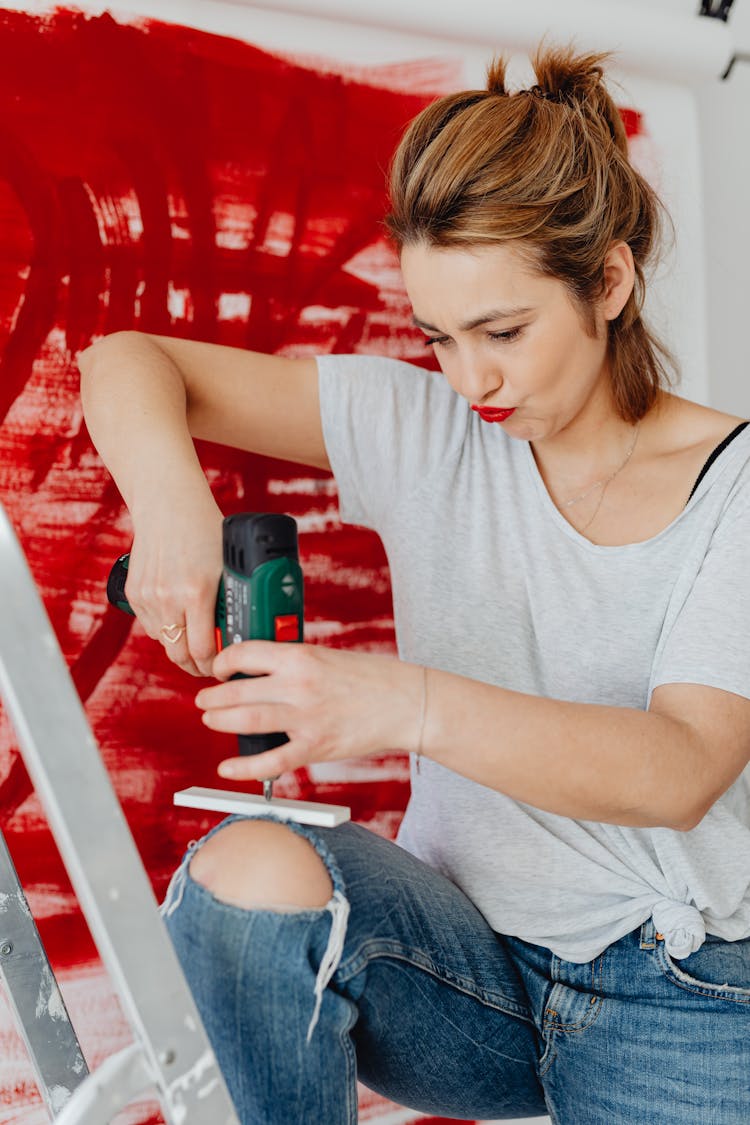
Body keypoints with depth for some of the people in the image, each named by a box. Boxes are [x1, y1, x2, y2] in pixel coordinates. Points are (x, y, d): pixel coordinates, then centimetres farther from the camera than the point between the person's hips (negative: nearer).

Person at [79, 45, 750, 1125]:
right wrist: (170, 499, -24)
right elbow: (127, 362, -2)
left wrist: (411, 703, -37)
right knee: (251, 867, -27)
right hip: (469, 968, 2)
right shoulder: (421, 430, -1)